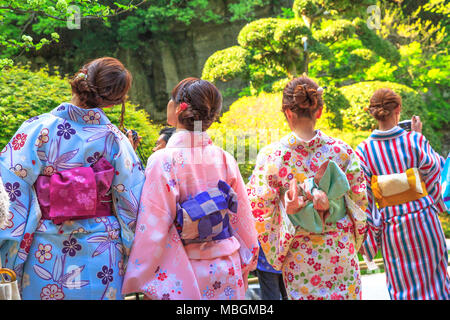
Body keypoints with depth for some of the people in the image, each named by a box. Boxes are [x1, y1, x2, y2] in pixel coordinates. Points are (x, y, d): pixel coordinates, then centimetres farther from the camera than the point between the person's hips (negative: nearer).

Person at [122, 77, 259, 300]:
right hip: (226, 273, 4)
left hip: (183, 276, -4)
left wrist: (143, 285, -7)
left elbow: (152, 230, -16)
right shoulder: (225, 159, -2)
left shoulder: (163, 161, -16)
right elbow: (243, 219, 6)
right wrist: (242, 270, 19)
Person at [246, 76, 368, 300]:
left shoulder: (272, 156, -15)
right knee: (346, 294, 17)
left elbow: (259, 207, -11)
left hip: (300, 257, -1)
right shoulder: (341, 150, -8)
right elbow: (359, 198, 1)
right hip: (341, 253, 2)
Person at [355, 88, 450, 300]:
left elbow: (364, 197, -6)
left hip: (392, 226, 1)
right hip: (424, 219, 0)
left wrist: (370, 234, 3)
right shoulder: (415, 140, -12)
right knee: (433, 277, 17)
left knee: (402, 287, 12)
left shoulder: (364, 150, -9)